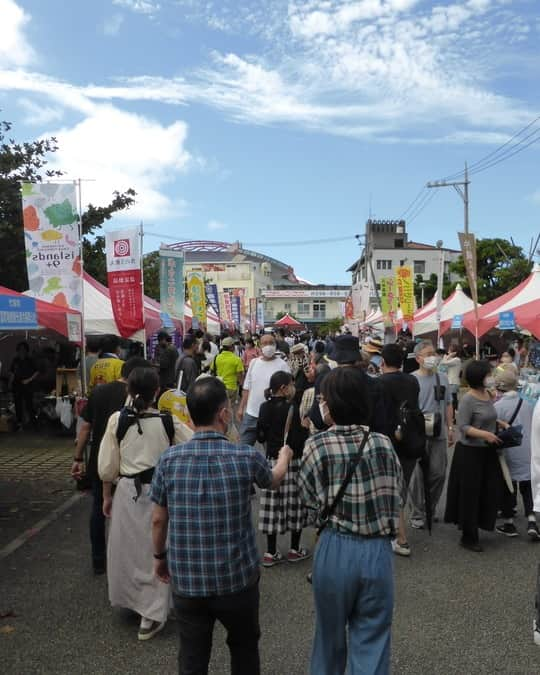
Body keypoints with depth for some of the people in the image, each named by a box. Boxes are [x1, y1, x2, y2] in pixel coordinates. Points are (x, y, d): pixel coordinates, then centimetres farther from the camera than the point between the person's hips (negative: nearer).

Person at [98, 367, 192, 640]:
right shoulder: (169, 422, -11)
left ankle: (130, 598, 40)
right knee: (156, 551, 11)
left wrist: (106, 496, 11)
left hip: (128, 492, 1)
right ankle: (151, 615, 17)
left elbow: (107, 466, -3)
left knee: (127, 548, 21)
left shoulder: (116, 420, -10)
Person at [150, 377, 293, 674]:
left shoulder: (169, 460, -11)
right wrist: (284, 456, 31)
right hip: (237, 579, -1)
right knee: (244, 649, 24)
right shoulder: (246, 457, -15)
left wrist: (159, 556, 19)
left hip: (186, 581, 1)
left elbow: (158, 520, 0)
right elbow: (274, 480, 9)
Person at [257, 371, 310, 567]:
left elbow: (260, 436, 7)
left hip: (272, 460, 5)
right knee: (295, 504, 8)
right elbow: (299, 437, -19)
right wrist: (306, 427, -2)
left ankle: (271, 552, 14)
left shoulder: (265, 407, 2)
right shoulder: (291, 408, -16)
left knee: (273, 505, 9)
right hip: (292, 461, -5)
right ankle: (295, 550, 19)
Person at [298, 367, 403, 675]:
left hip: (336, 550, -1)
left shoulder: (318, 445, -11)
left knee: (330, 635, 23)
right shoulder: (384, 444, -5)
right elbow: (397, 492, 5)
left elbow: (309, 498, -4)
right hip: (378, 551, 1)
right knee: (372, 641, 13)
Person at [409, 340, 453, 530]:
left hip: (439, 434, 4)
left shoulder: (442, 378, 10)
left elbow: (448, 405, 16)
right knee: (418, 475, 2)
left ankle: (430, 509, 26)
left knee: (438, 473, 7)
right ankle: (418, 514, 13)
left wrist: (450, 428, 13)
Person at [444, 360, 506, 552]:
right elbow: (463, 426, -19)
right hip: (470, 452, -8)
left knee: (488, 491, 12)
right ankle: (468, 537, 17)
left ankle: (474, 526, 31)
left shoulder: (488, 394, 7)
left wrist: (502, 424, 6)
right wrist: (485, 434, -26)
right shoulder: (468, 399, -17)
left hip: (488, 451, 8)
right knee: (470, 494, 2)